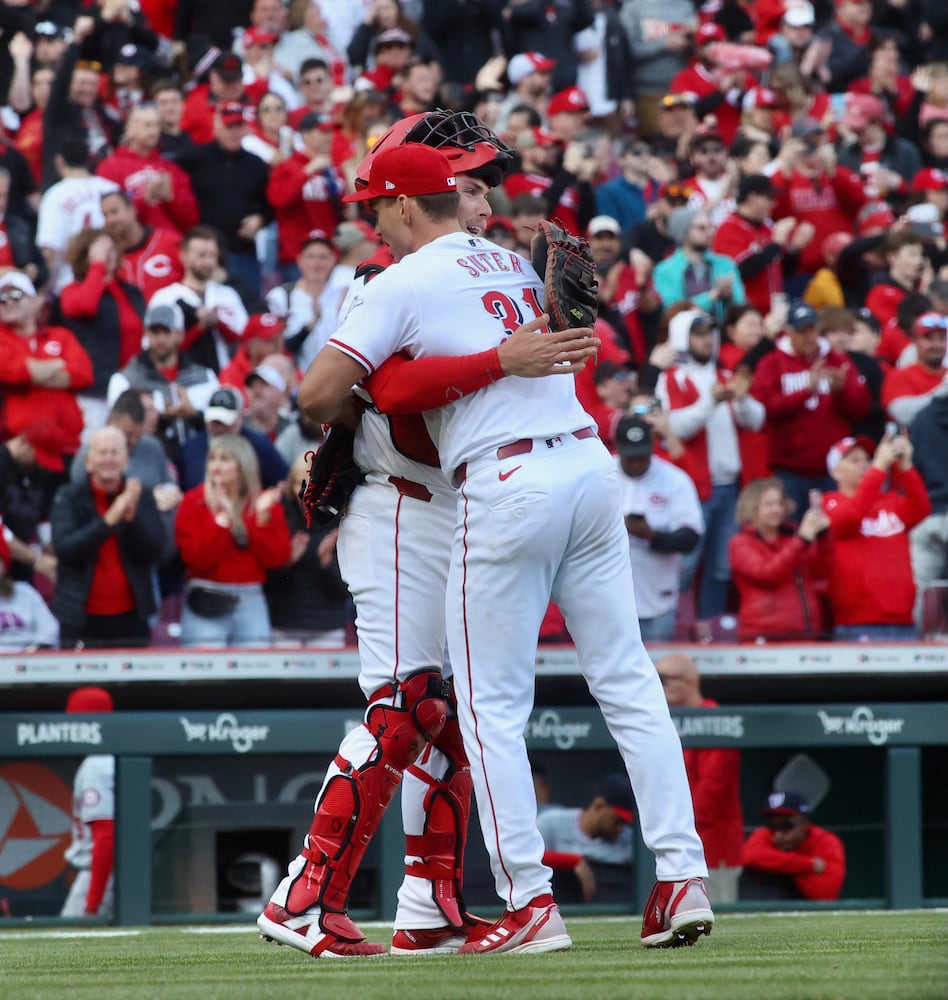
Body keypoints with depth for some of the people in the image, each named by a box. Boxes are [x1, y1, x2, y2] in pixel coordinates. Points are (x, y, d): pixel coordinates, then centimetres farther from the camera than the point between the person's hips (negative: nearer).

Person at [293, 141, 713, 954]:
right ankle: (683, 876, 0)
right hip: (590, 463, 6)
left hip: (507, 486, -6)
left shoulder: (405, 284, -2)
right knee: (627, 680, 7)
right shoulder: (516, 265, 19)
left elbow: (318, 392, -9)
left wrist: (339, 422, 16)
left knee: (492, 704, 2)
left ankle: (530, 901, -2)